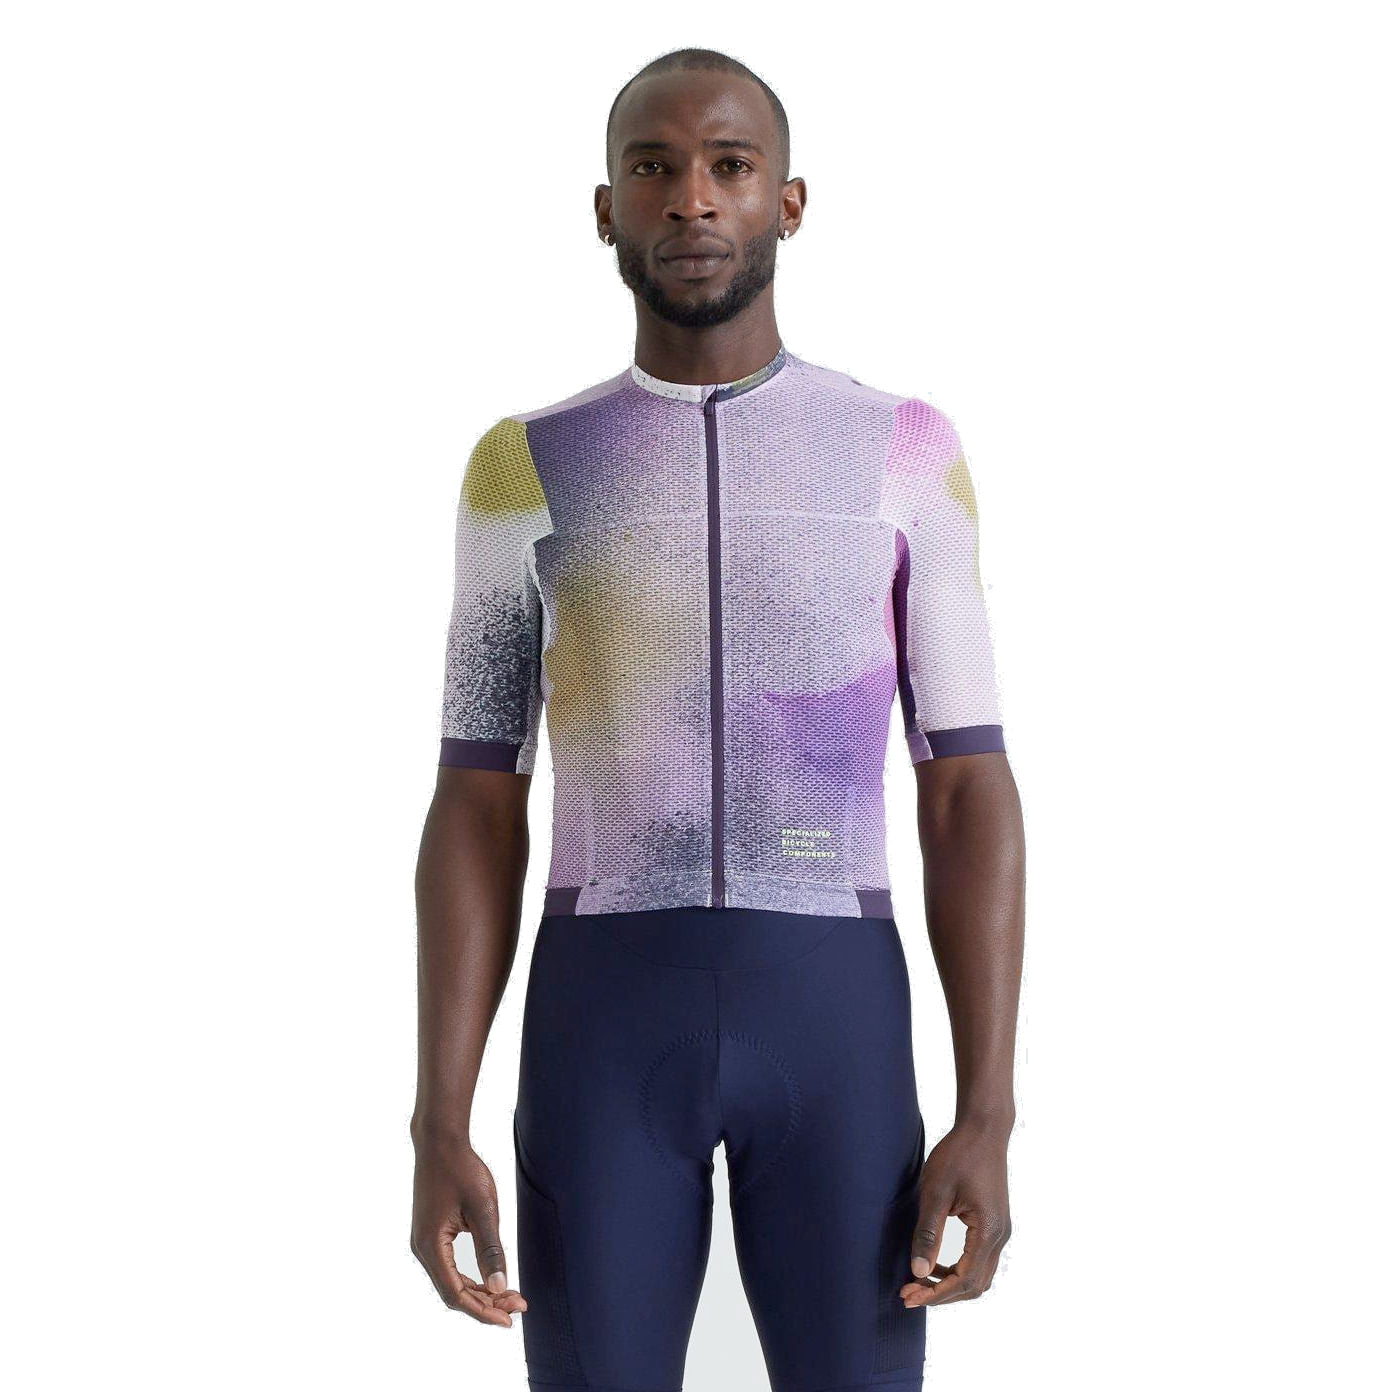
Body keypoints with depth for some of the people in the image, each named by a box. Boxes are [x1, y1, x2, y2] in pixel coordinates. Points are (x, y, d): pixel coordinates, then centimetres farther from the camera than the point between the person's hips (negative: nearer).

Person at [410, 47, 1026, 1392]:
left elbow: (971, 794, 2)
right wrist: (437, 1130, -4)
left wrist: (988, 1120, -7)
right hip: (606, 1025, 0)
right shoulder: (525, 467, 6)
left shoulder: (907, 452, 4)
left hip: (833, 1019, 0)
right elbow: (475, 814, 5)